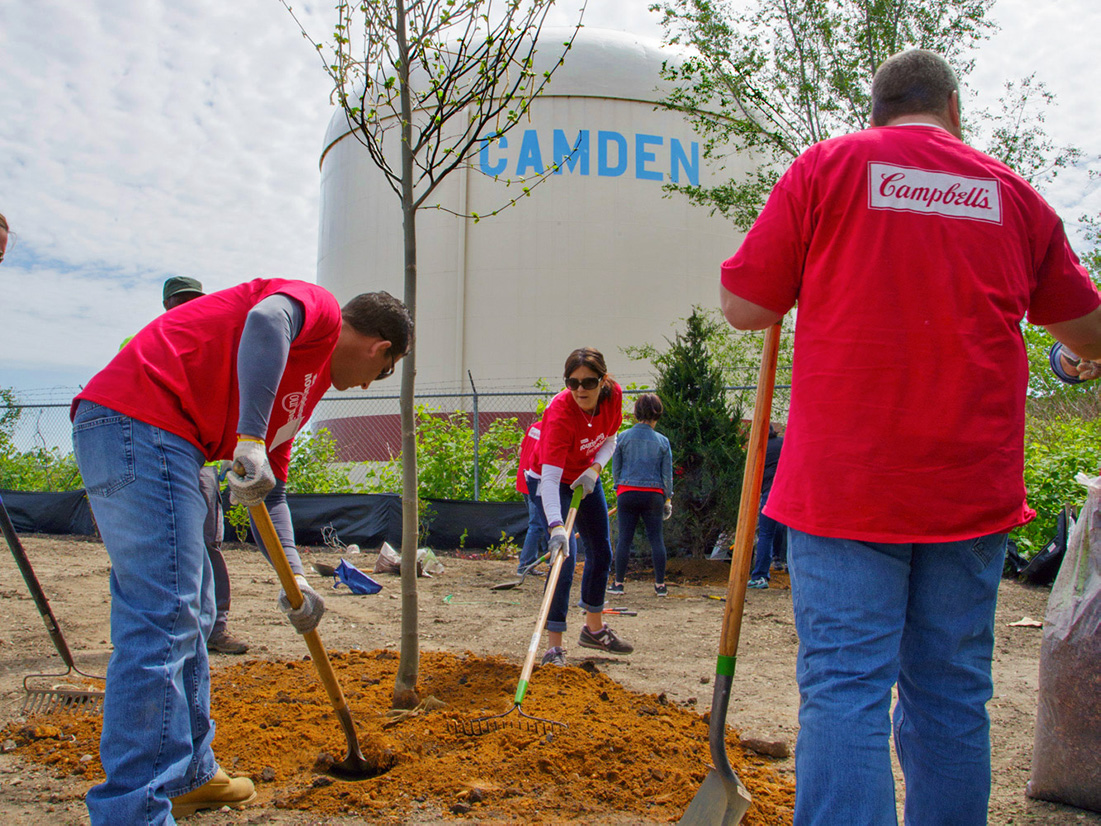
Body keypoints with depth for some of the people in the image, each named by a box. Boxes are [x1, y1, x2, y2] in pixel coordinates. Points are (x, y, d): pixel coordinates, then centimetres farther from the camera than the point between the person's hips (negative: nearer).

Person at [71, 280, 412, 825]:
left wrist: (294, 579, 20)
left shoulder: (310, 380, 26)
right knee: (164, 621, -11)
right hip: (141, 423, -11)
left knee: (189, 616, 17)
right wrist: (250, 438, -29)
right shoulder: (320, 308, 0)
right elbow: (266, 319, -26)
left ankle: (188, 776, 29)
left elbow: (270, 489, 26)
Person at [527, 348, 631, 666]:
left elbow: (609, 440, -1)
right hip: (550, 481, -7)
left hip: (585, 478, 7)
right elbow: (550, 476, -43)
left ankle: (594, 629, 37)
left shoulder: (614, 395, -21)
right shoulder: (559, 413, -37)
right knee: (565, 557, -19)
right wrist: (556, 526, -55)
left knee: (601, 552, 17)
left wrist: (595, 467, -21)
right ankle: (554, 646, -14)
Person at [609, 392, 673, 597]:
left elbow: (615, 469, 6)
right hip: (654, 494, 0)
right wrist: (668, 498, 14)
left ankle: (618, 583, 9)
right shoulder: (662, 441, 0)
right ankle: (660, 585, 8)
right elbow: (667, 474, 4)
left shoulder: (622, 438, -1)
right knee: (656, 538, 6)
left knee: (624, 538, 5)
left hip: (627, 493, 0)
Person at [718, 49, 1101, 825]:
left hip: (847, 482, -3)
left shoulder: (828, 166, 2)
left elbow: (744, 307, 1)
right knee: (952, 694, 11)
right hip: (971, 490, 3)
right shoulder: (1011, 192, 11)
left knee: (844, 688, -3)